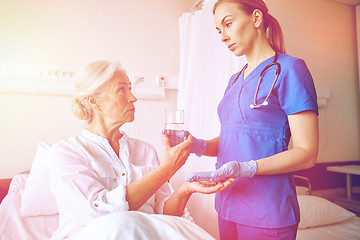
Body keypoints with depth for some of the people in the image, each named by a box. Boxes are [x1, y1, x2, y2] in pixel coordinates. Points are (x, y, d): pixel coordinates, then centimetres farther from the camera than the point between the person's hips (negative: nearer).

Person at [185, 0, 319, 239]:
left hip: (267, 209, -6)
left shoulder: (289, 68, -9)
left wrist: (246, 168, -26)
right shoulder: (235, 80, 12)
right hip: (228, 203, 7)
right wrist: (200, 145, -8)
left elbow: (307, 152, -14)